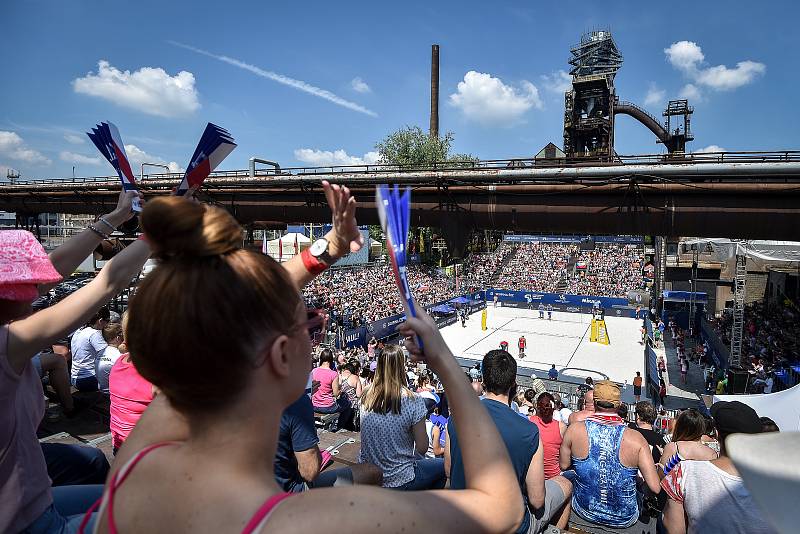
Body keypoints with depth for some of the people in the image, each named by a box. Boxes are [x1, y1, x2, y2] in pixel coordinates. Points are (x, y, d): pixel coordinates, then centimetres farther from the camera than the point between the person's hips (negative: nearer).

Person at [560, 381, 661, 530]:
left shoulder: (574, 430, -17)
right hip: (624, 520, 0)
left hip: (585, 512, 0)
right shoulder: (636, 438, -20)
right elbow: (655, 488, -19)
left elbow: (564, 465, -3)